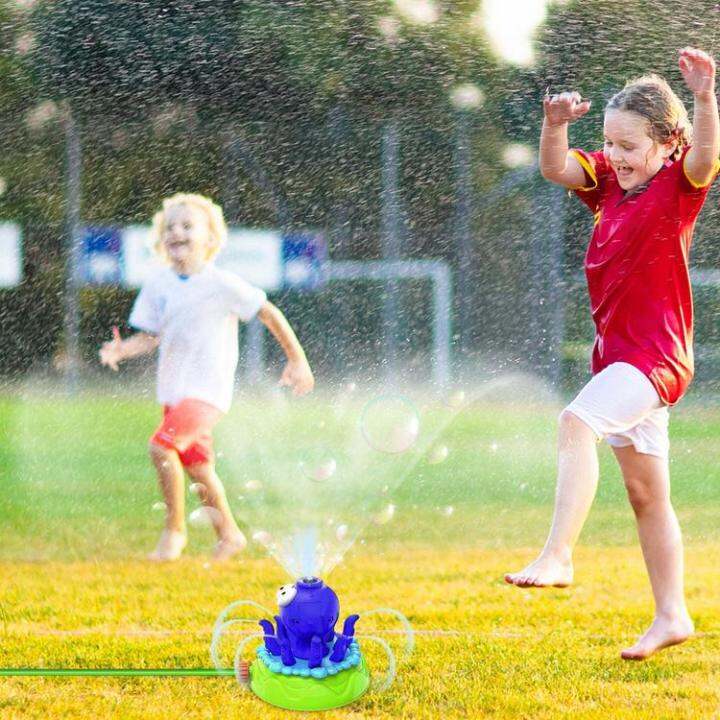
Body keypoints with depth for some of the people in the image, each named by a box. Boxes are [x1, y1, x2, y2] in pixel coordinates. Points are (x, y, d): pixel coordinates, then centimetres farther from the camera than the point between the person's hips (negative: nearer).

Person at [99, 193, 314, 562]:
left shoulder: (222, 284, -10)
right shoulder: (157, 285, 4)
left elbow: (270, 314, -2)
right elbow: (150, 336, 8)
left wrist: (297, 360, 4)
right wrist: (120, 349, -12)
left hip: (208, 389, -6)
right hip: (173, 389, 6)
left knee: (161, 445, -23)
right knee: (198, 468, 15)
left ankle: (174, 527, -8)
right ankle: (229, 534, 34)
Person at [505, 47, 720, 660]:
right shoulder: (610, 181, 10)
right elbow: (555, 169, 3)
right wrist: (555, 127, -17)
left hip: (655, 352, -9)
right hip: (617, 352, 9)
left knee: (577, 422, -31)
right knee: (645, 493, 13)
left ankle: (558, 556, -37)